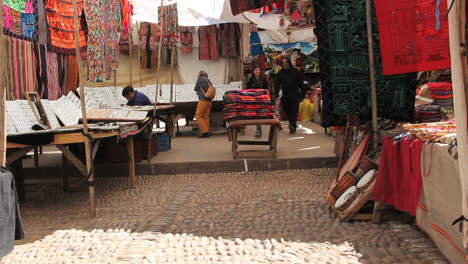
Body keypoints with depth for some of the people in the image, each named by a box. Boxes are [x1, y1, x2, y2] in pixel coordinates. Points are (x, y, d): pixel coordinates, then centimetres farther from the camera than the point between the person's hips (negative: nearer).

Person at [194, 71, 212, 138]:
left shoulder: (200, 79, -1)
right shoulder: (208, 80, 16)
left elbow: (196, 89, 4)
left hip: (203, 100, -7)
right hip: (209, 101, 7)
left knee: (198, 115, -4)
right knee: (206, 116, 9)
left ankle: (204, 131, -12)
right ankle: (207, 132, 8)